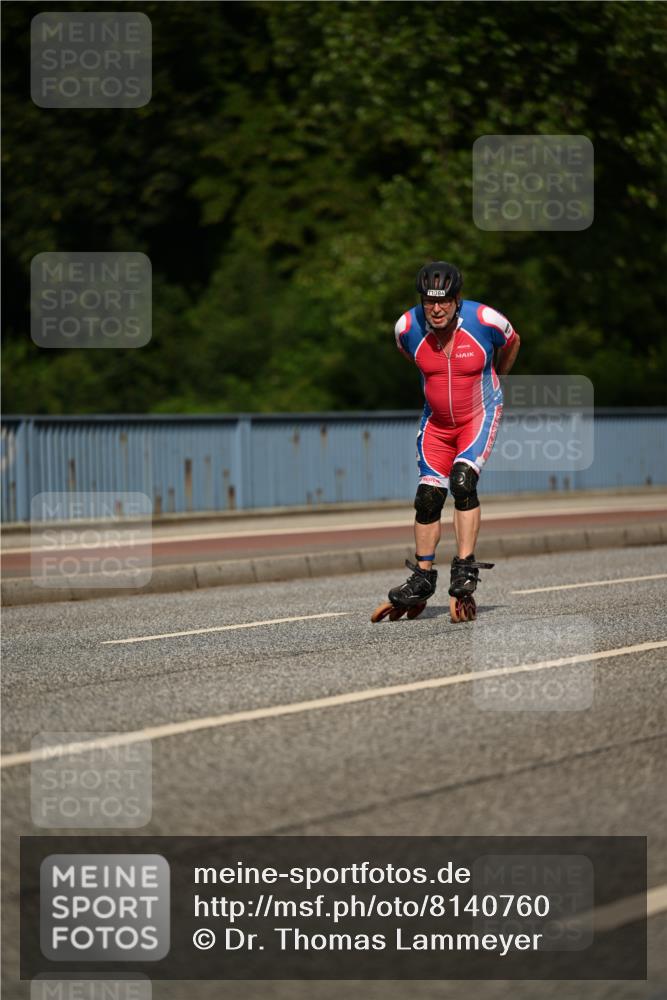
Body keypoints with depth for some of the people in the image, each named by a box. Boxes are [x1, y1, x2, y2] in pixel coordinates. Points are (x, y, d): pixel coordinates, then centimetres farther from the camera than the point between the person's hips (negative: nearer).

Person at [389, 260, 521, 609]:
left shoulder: (485, 321, -23)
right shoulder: (407, 328, -16)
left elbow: (511, 342, 2)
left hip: (480, 415, -3)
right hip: (437, 420, 3)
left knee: (463, 481, -23)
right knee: (428, 495, 0)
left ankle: (465, 567, -18)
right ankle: (423, 577, 14)